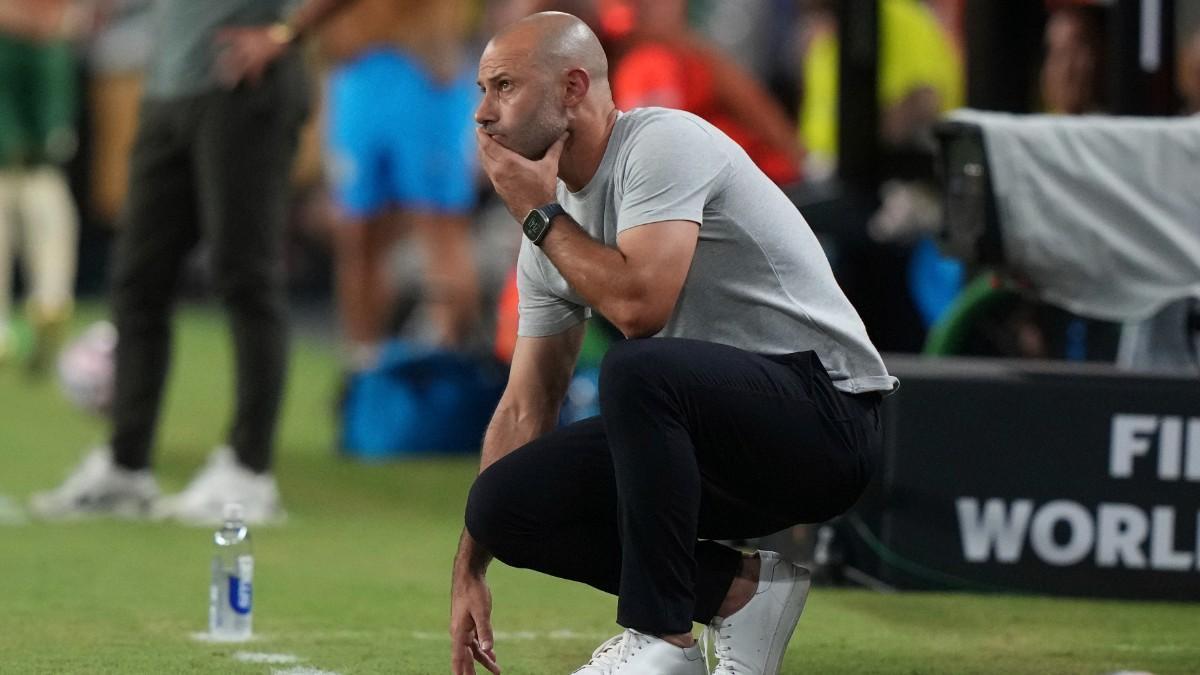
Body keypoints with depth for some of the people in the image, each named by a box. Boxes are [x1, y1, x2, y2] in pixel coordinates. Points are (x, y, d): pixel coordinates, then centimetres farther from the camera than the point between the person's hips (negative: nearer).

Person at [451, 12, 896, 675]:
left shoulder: (664, 143, -14)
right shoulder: (552, 230, 11)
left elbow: (640, 305, -29)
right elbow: (523, 410, 13)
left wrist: (540, 217, -13)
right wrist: (469, 570, 8)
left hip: (825, 408, -9)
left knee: (636, 371, -36)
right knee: (503, 501, -5)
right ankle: (740, 589, 2)